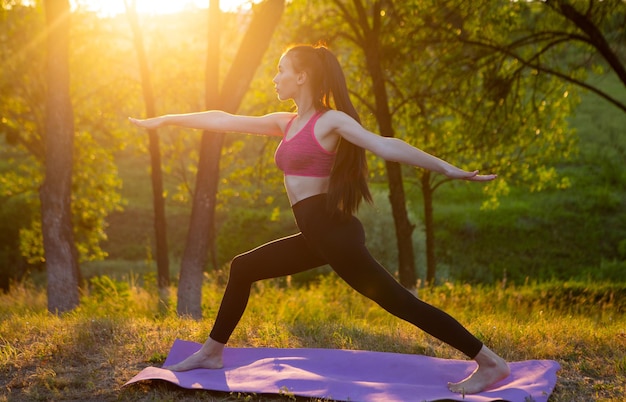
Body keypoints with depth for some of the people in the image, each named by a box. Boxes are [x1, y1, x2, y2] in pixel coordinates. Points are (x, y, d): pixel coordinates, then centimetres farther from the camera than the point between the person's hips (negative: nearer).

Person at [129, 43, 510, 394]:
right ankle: (212, 352, 29)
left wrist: (446, 167, -29)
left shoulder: (331, 120, -8)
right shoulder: (286, 123, 15)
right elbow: (225, 120, 22)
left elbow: (385, 145, -19)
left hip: (333, 230, -8)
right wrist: (166, 120, 27)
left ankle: (490, 363, -7)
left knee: (398, 300, -11)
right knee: (243, 268, 16)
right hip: (317, 235, 8)